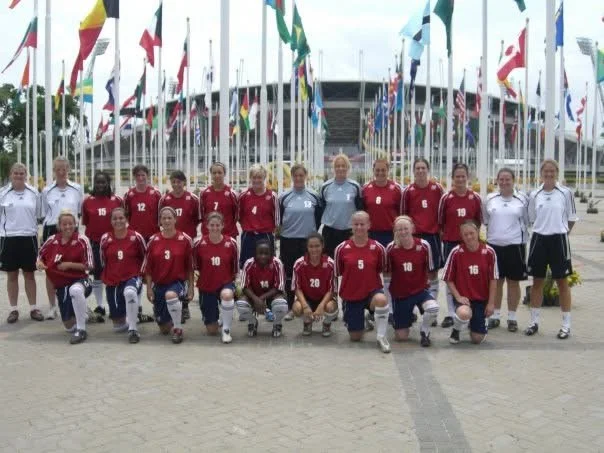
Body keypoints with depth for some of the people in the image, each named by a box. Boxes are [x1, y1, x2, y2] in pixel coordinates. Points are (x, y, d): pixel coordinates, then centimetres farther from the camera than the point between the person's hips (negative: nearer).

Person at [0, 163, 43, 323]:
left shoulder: (34, 193, 3)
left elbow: (39, 215, 10)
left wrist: (37, 231, 8)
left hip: (29, 238, 1)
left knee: (29, 275, 9)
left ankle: (33, 308, 15)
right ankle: (13, 309, 15)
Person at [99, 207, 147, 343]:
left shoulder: (136, 237, -8)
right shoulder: (105, 238, -1)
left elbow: (145, 258, 5)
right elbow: (103, 261, 13)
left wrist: (140, 274, 7)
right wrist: (106, 278, 15)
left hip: (132, 278, -3)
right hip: (112, 282, 3)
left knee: (130, 292, -43)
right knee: (118, 326, 7)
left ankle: (133, 329, -27)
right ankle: (130, 317, 43)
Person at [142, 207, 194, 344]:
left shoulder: (185, 239, -7)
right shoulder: (153, 240, -1)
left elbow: (190, 266, -2)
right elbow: (148, 267, 4)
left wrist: (191, 288, -4)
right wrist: (149, 288, 0)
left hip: (178, 282, -3)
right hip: (159, 284, 3)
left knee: (170, 295, -40)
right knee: (164, 329, 8)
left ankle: (178, 329, -18)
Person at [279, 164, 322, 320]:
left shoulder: (313, 196, 2)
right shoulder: (284, 197, 1)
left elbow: (319, 218, 8)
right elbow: (279, 218, 7)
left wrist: (313, 232, 6)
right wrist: (282, 231, 7)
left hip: (308, 241, 0)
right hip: (288, 241, 0)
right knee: (289, 275, 6)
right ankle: (289, 308, 15)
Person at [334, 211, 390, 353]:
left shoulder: (378, 247, -8)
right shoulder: (342, 248, -8)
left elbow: (380, 270, 7)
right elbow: (338, 273, 4)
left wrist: (369, 281, -3)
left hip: (372, 290, -1)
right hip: (350, 295, 1)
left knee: (381, 299, -39)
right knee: (355, 337, 5)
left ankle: (381, 336, -18)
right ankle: (361, 321, 42)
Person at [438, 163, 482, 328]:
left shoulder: (475, 198, -1)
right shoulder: (446, 198, -2)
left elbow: (479, 221, 8)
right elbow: (440, 221, 4)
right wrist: (449, 233, 6)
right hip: (450, 243, 0)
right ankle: (451, 313, 14)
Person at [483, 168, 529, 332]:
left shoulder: (522, 199, -1)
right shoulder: (490, 199, 5)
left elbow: (527, 222, 4)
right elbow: (485, 220, 14)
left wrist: (524, 243, 3)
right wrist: (494, 233, 11)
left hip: (515, 245, -2)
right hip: (494, 245, 2)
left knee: (513, 282, 5)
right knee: (496, 281, 9)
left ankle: (512, 317, 15)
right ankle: (495, 316, 19)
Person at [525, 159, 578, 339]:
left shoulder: (566, 193, -4)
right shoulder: (534, 195, 4)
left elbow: (572, 218, 4)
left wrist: (561, 231, 4)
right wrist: (544, 228, 7)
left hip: (558, 240, -2)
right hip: (539, 239, 3)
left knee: (562, 282, 5)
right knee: (537, 281, 9)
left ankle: (566, 325, 13)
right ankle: (534, 322, 19)